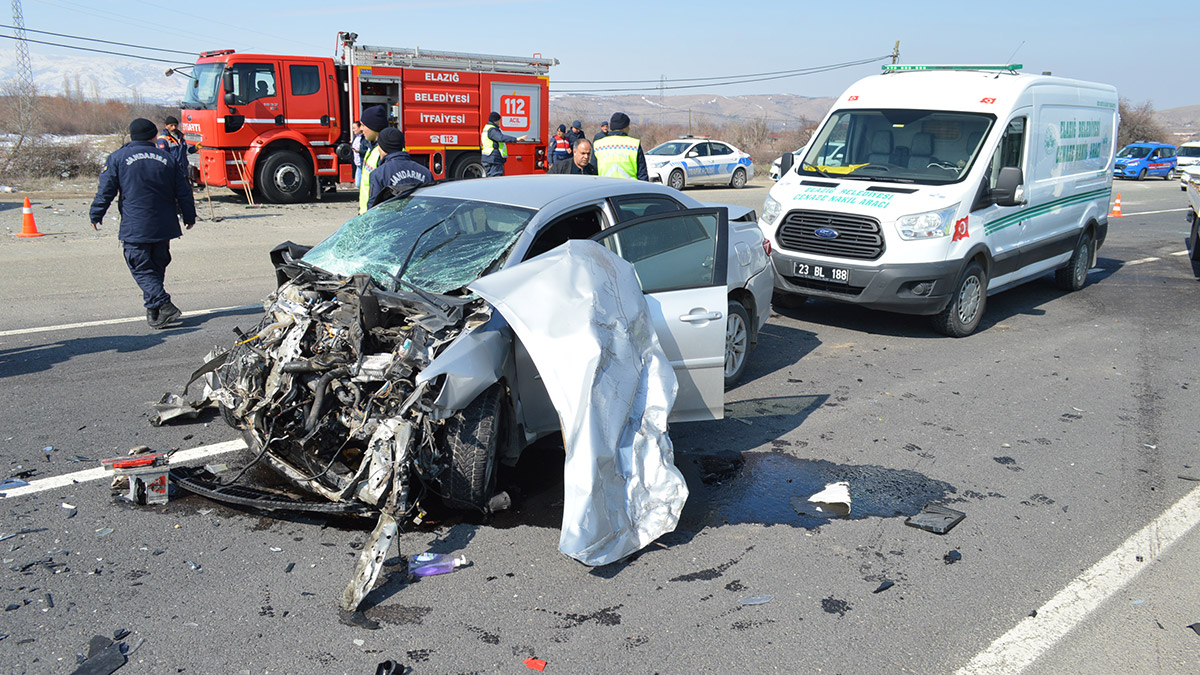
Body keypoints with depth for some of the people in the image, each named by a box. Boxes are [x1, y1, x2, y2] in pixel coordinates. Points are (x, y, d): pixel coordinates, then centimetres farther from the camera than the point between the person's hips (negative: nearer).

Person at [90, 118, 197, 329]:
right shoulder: (166, 157, 7)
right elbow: (183, 192, 9)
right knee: (158, 264, 16)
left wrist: (96, 216, 11)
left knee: (141, 269, -2)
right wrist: (189, 217, 20)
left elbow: (105, 191, -2)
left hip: (134, 227, -4)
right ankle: (153, 306, 22)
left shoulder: (117, 158, -1)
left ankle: (163, 305, -18)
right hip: (163, 226, 4)